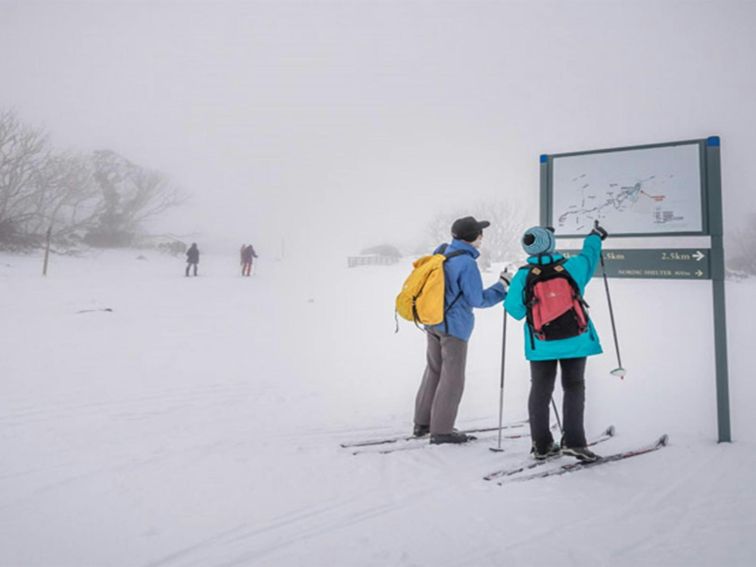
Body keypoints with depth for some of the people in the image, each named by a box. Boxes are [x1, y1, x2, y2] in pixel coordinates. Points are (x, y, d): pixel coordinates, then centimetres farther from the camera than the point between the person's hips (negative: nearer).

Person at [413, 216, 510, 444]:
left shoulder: (441, 251, 3)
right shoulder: (466, 263, -21)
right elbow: (478, 300, -14)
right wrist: (502, 286, -4)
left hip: (432, 322, 8)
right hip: (454, 327, -8)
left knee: (434, 371, 18)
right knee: (452, 378, 4)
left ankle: (422, 423, 27)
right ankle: (441, 430, 13)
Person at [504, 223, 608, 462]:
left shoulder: (523, 276, -9)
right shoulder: (572, 267, -7)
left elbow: (516, 310, -5)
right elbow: (589, 254, 16)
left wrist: (509, 288, 14)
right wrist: (595, 237, 36)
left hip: (541, 344, 0)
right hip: (575, 340, 0)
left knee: (540, 391, 11)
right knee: (573, 388, 12)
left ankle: (541, 445, 15)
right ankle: (573, 441, 5)